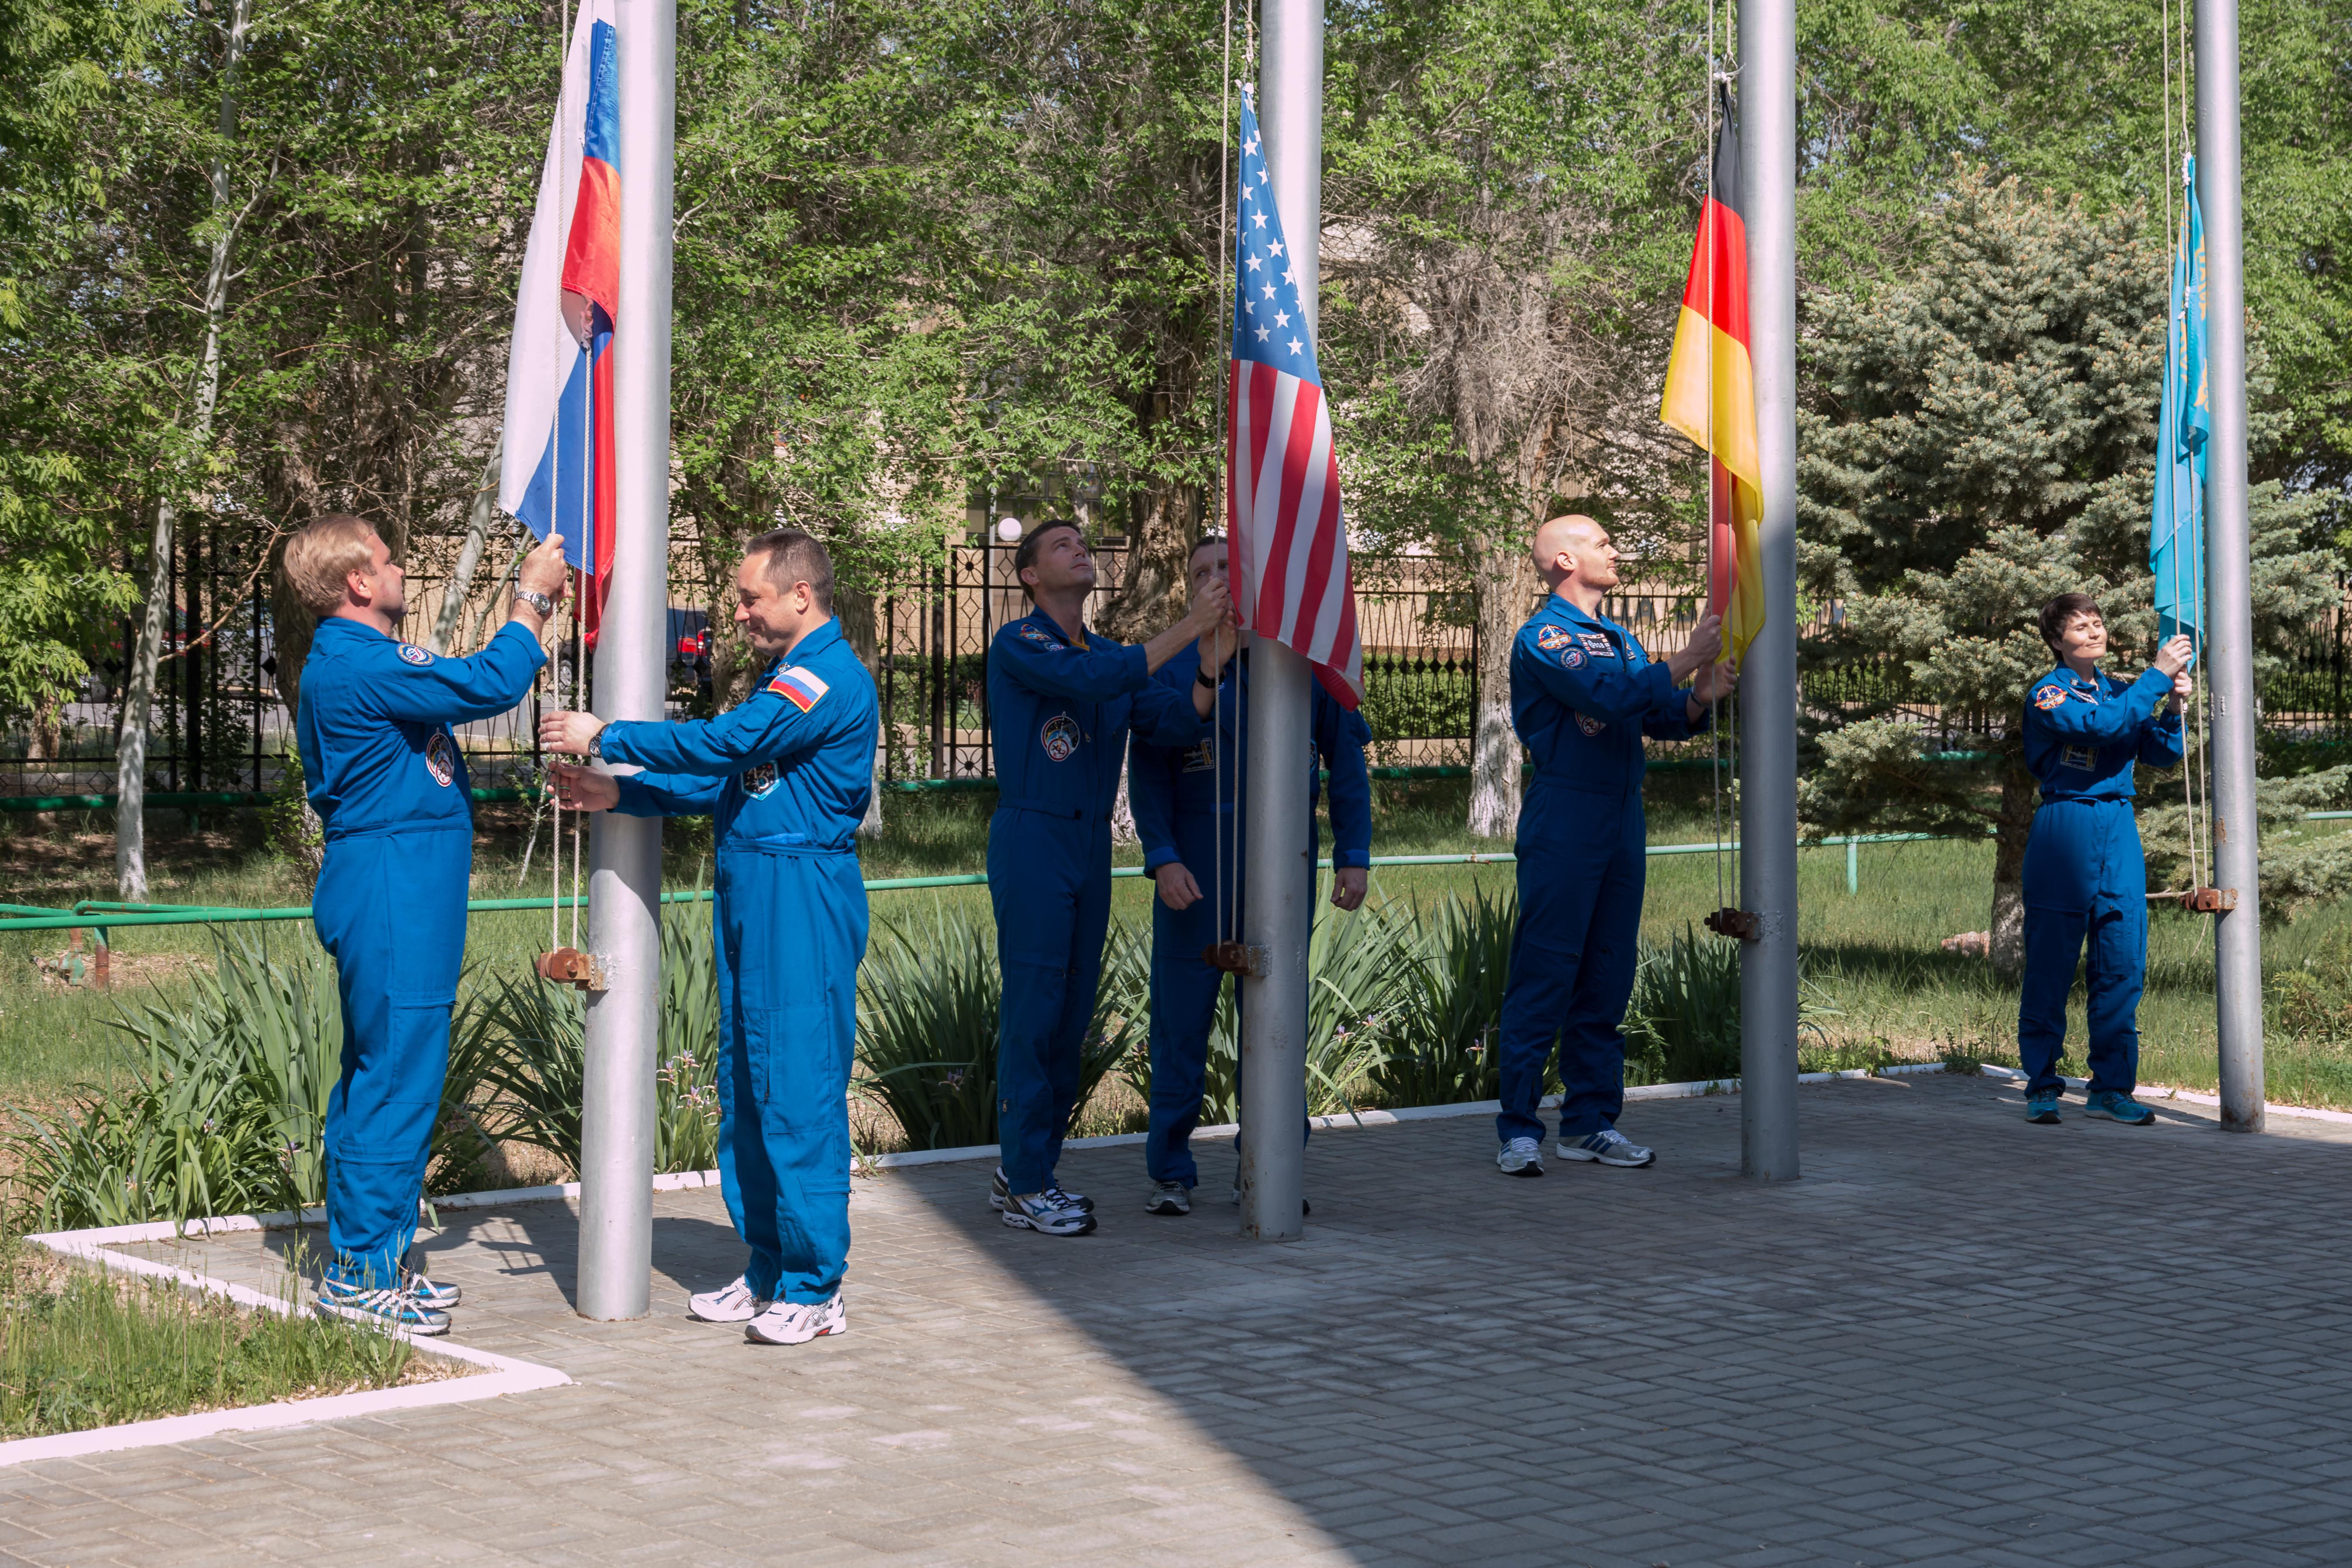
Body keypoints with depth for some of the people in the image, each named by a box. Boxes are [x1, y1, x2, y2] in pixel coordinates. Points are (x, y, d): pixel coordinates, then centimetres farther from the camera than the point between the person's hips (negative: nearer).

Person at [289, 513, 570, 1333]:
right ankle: (363, 1273, -3)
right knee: (396, 1078, -7)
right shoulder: (357, 665, -17)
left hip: (392, 892, 11)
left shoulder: (353, 661, 17)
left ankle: (370, 1259, 22)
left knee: (378, 1075, 15)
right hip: (393, 894, -11)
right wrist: (532, 598, -8)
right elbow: (490, 685, -18)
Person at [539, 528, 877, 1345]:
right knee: (745, 1087, 12)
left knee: (798, 1087, -8)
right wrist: (619, 793, 10)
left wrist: (605, 738, -12)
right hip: (749, 891, 10)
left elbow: (725, 743, -21)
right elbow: (727, 781, 20)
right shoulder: (787, 675, 20)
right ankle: (767, 1271, 20)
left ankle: (815, 1287, -3)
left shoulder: (830, 678, -13)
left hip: (803, 896, -10)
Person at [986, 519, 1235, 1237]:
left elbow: (1179, 726, 5)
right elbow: (1088, 681, -22)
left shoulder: (1115, 654, 16)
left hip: (1092, 847, 7)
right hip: (1031, 840, -7)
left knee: (1073, 1014, 8)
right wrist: (1185, 631, -20)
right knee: (1033, 1009, -7)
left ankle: (1027, 1169, 18)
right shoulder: (1017, 645, -4)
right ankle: (1026, 1186, -2)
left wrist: (1214, 664, -12)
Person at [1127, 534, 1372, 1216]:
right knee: (1182, 1015, 0)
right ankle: (1170, 1172, 9)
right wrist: (1163, 858, -11)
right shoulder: (1173, 666, 3)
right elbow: (1147, 772, 1)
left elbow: (1346, 762, 9)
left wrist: (1353, 855, 1)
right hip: (1196, 863, -1)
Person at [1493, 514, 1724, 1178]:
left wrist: (1699, 697, -6)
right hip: (1564, 819, -8)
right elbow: (1610, 696, -21)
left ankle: (1591, 1121, 16)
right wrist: (1685, 660, -15)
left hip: (1623, 822, 8)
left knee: (1607, 975, 9)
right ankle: (1520, 1129, -4)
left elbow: (1664, 720, 14)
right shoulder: (1543, 637, -7)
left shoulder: (1619, 639, 17)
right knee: (1544, 973, -7)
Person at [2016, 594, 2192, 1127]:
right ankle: (2042, 1086, 7)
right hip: (2065, 829, -5)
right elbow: (2102, 724, -22)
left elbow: (2162, 756, 11)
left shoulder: (2120, 689, 14)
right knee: (2050, 963, -2)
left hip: (2120, 830, 5)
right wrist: (2157, 676, -19)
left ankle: (2111, 1087, 9)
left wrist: (2172, 708, -6)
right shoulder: (2047, 695, -4)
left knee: (2123, 963, 2)